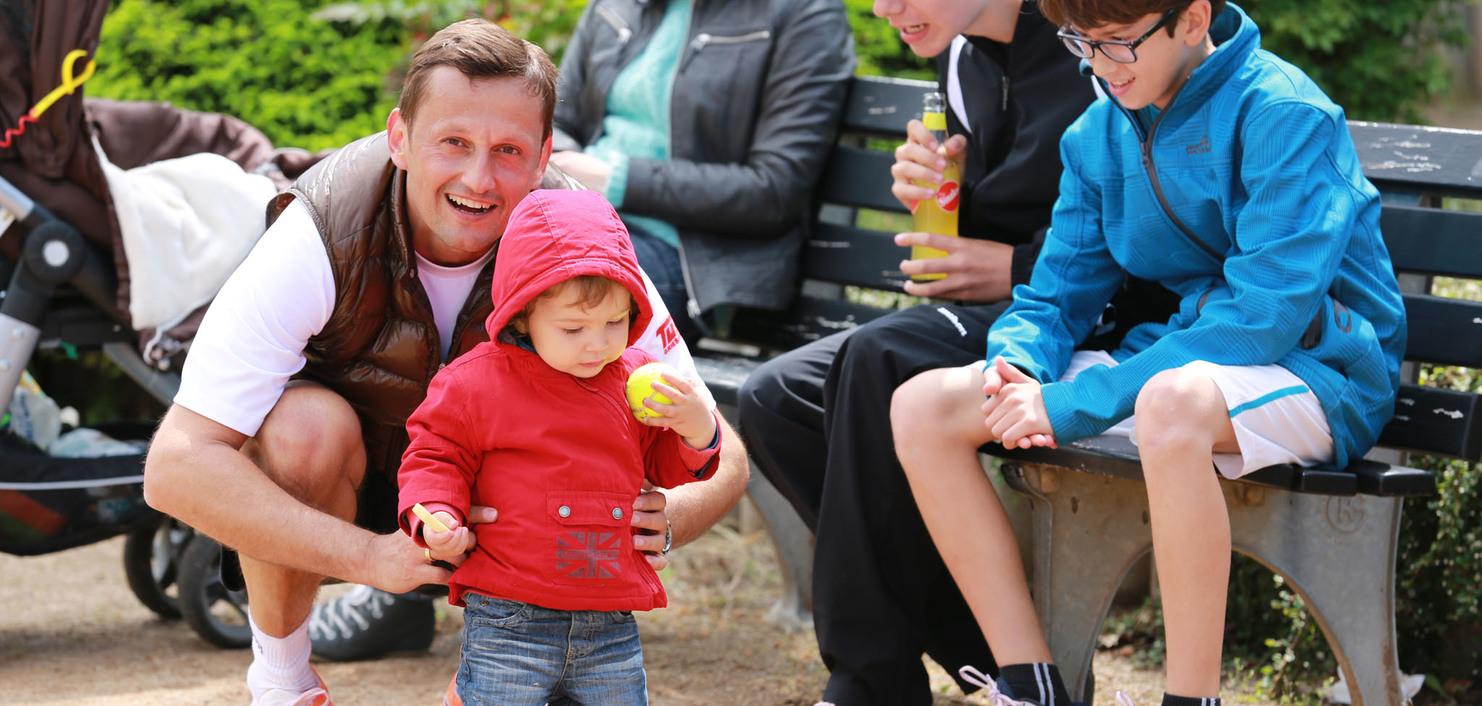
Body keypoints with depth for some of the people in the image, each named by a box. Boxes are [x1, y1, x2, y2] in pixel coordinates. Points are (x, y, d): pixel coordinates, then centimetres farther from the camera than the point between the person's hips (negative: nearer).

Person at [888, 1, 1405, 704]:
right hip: (1167, 362, 7)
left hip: (1315, 372, -7)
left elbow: (1267, 311, -24)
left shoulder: (1285, 114, -16)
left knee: (1173, 400, -43)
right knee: (922, 406, -7)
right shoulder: (1099, 134, 6)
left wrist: (1075, 405, -26)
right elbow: (1056, 296, 11)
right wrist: (1014, 366, -16)